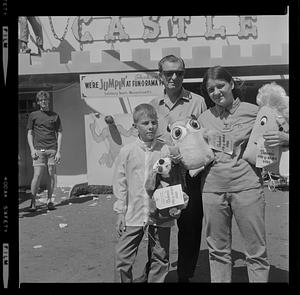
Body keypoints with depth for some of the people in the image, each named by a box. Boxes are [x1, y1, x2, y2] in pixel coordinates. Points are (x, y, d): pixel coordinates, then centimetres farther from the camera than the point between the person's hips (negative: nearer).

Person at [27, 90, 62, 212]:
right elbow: (29, 134, 9)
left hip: (52, 149, 1)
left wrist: (58, 151, 0)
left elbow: (59, 134, 9)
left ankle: (49, 200, 11)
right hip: (39, 150, -1)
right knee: (37, 175, -6)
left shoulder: (55, 116, 11)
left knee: (51, 175, 2)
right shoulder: (33, 115, 10)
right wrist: (32, 149, -3)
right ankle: (33, 202, 2)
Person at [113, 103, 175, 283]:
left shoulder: (166, 151, -2)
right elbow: (120, 183, 4)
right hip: (133, 215, 0)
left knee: (160, 258, 13)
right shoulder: (127, 152, 0)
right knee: (123, 257, 6)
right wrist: (121, 212, 2)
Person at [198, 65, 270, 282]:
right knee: (218, 250, 13)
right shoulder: (204, 118, 10)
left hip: (247, 185, -2)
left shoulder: (253, 112, 1)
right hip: (212, 188, 3)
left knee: (257, 251, 6)